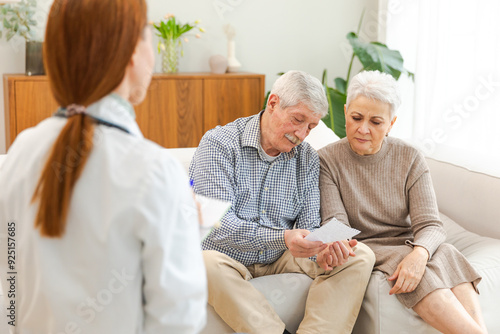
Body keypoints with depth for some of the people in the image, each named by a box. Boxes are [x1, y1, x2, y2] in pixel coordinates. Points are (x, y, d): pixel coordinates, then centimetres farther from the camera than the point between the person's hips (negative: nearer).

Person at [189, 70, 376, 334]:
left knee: (359, 256, -12)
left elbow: (309, 227, 3)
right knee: (207, 263, -39)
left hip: (278, 261, 5)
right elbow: (217, 225, -22)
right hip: (228, 260, -4)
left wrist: (320, 251, -22)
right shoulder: (219, 144, -12)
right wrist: (282, 238, -34)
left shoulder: (307, 159, 5)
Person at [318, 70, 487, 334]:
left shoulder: (410, 159, 1)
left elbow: (430, 225, -7)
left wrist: (419, 253, -31)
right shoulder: (327, 161, -4)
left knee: (446, 256, -30)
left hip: (407, 245, 3)